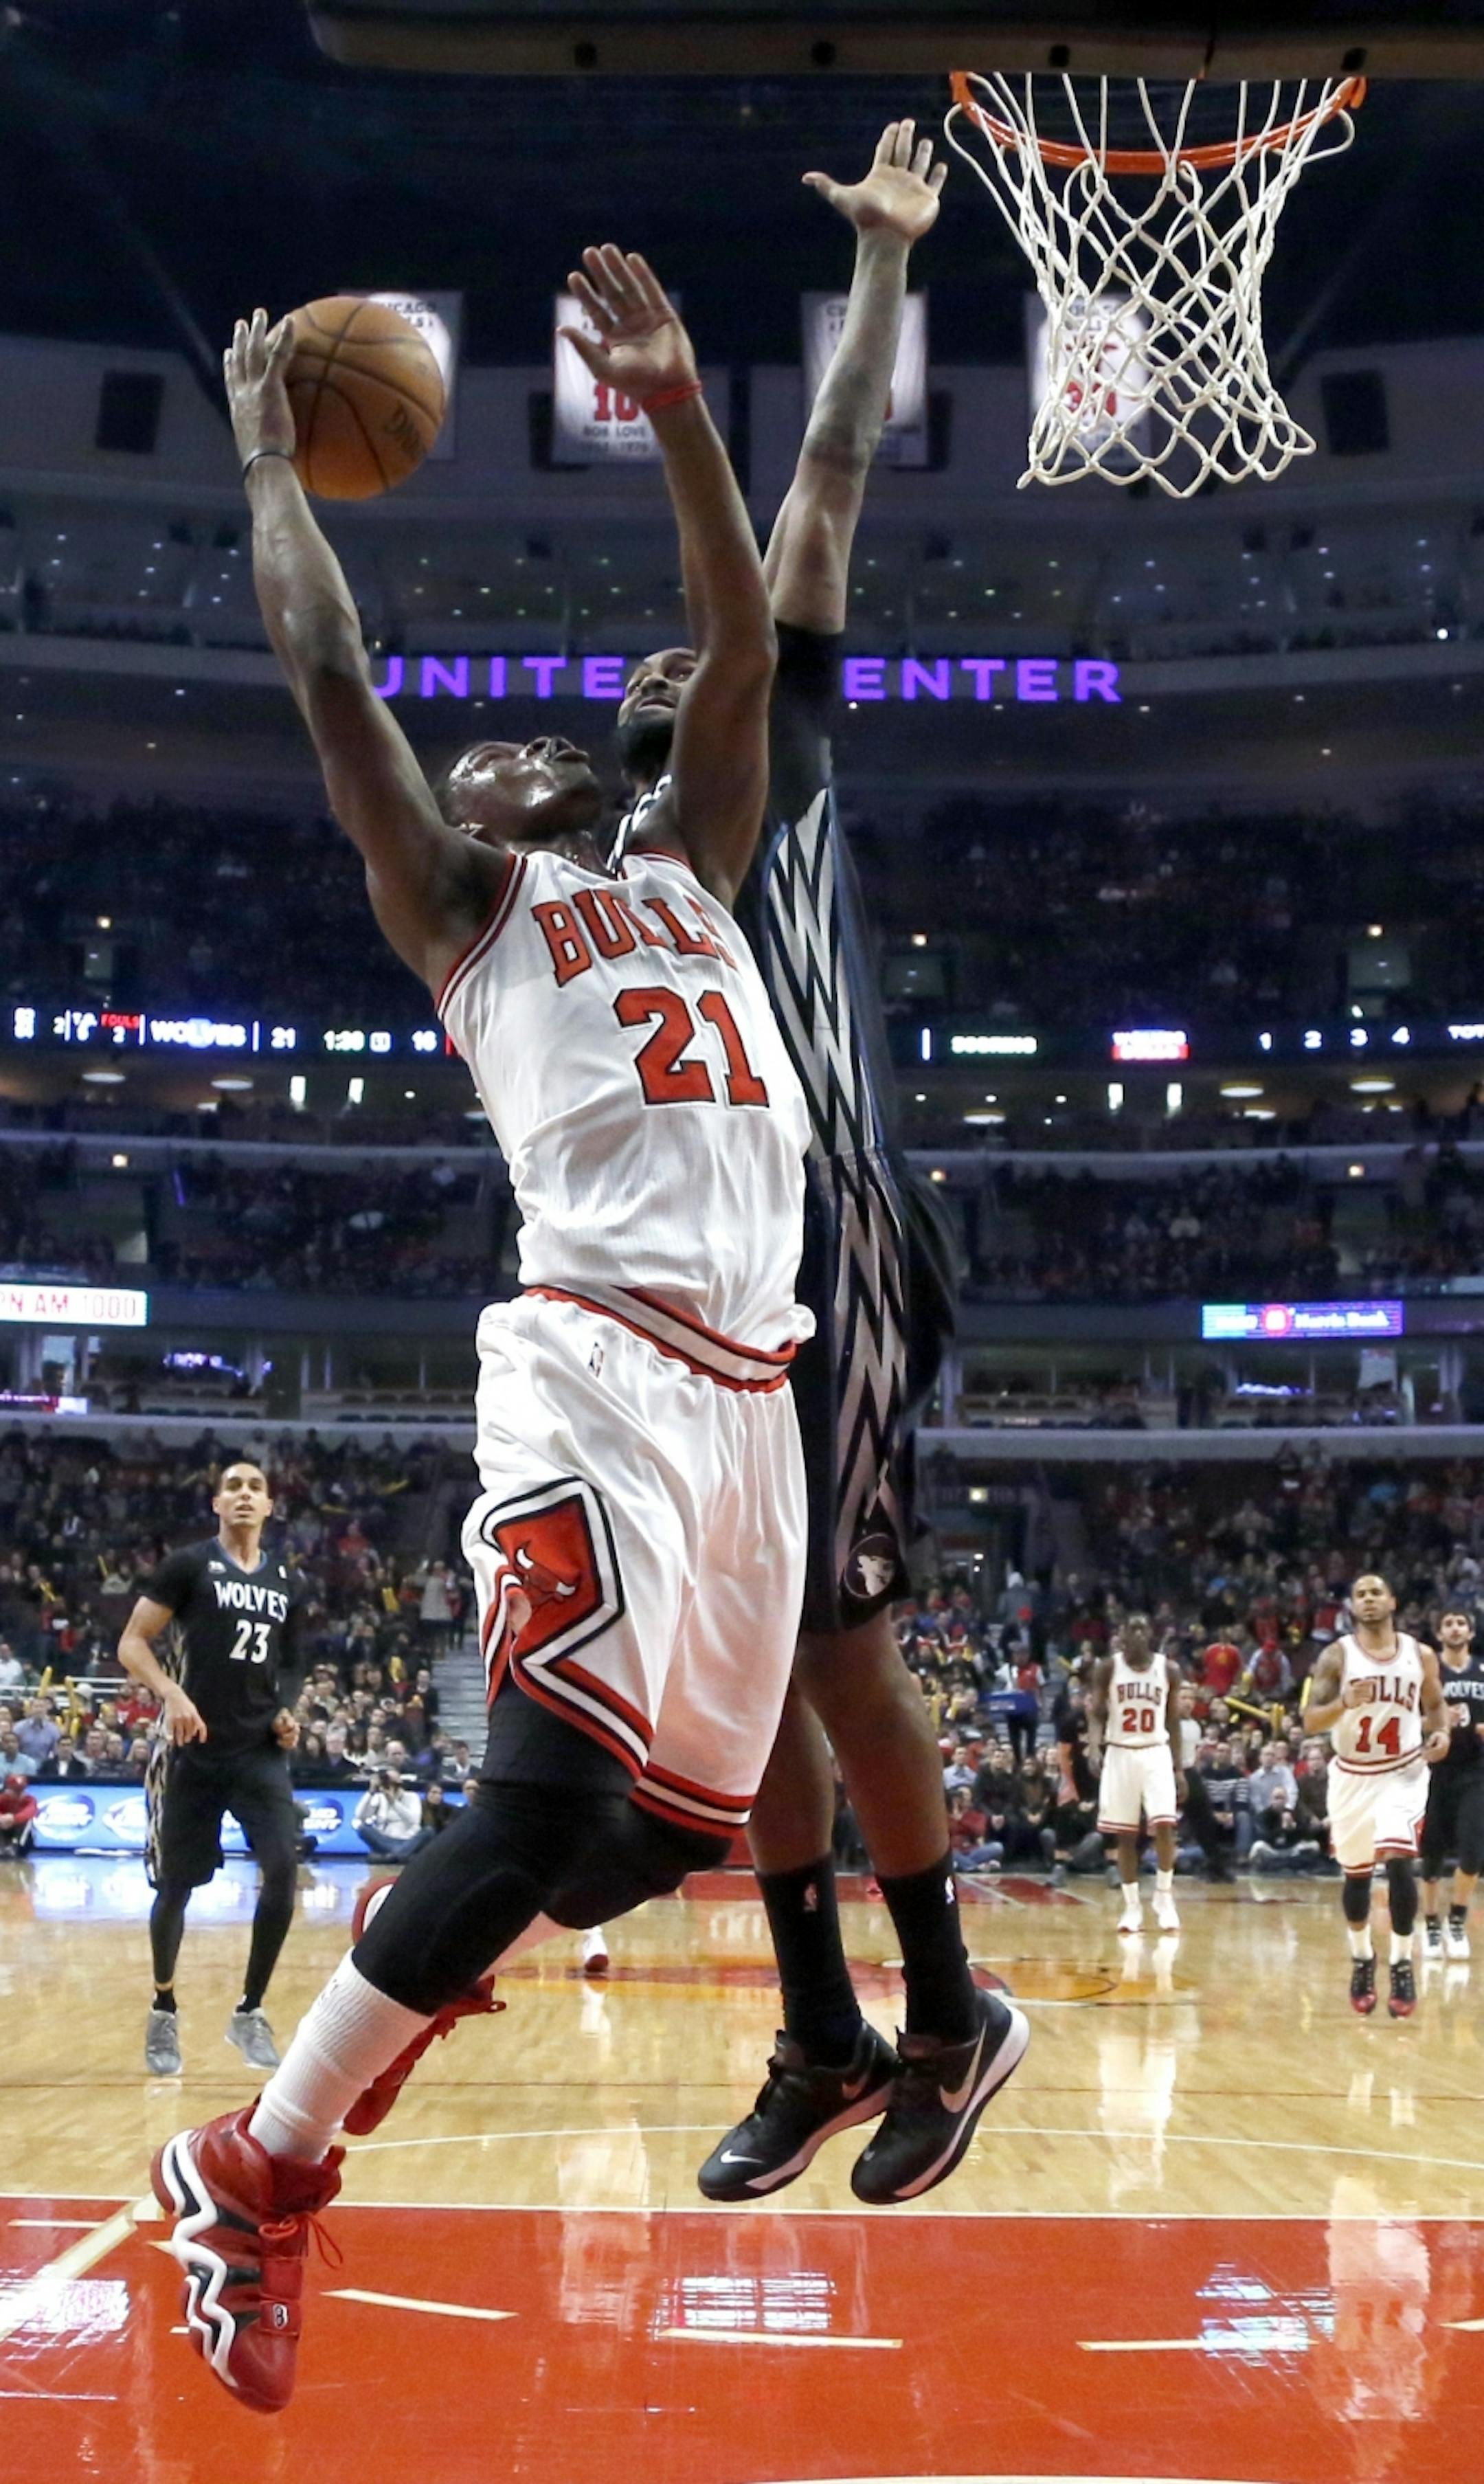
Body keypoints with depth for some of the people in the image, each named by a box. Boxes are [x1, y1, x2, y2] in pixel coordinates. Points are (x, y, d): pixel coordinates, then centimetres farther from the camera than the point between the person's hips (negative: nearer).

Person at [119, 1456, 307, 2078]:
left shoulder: (287, 1583, 12)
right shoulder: (188, 1565, -3)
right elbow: (131, 1644, -6)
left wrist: (287, 1714, 4)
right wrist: (171, 1693, -22)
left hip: (260, 1752, 3)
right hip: (193, 1752, -3)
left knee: (284, 1871, -12)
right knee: (176, 1885, 4)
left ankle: (249, 2011, 4)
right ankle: (163, 2010, 26)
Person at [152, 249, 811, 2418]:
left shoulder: (689, 871, 29)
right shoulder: (462, 911, 14)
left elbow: (743, 653, 20)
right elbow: (330, 675, 6)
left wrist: (678, 407, 15)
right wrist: (269, 453, 17)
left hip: (752, 1386, 6)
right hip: (595, 1362, -6)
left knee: (672, 1818, 8)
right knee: (551, 1785, -18)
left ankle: (389, 1973, 35)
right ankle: (251, 2174, -1)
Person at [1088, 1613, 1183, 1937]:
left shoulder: (1169, 1669, 1)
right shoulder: (1108, 1667, -2)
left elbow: (1174, 1721, 6)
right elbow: (1097, 1713, -3)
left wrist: (1179, 1767, 3)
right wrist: (1094, 1744, -22)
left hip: (1156, 1754, 0)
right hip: (1120, 1754, 0)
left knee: (1164, 1825, -14)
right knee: (1125, 1834, 3)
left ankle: (1164, 1900, 1)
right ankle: (1132, 1906, 12)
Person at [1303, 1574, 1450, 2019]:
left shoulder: (1421, 1655, -3)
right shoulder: (1337, 1656, -9)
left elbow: (1435, 1705, 12)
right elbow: (1310, 1722, -14)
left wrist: (1442, 1732, -10)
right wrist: (1344, 1703, -34)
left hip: (1404, 1773, -1)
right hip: (1353, 1776, 1)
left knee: (1398, 1862, -19)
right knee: (1356, 1874, 9)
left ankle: (1402, 1965, -6)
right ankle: (1362, 1958, 32)